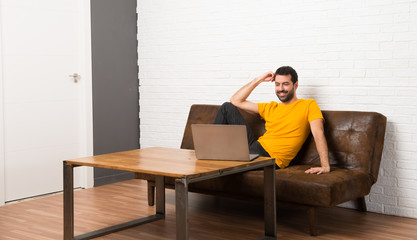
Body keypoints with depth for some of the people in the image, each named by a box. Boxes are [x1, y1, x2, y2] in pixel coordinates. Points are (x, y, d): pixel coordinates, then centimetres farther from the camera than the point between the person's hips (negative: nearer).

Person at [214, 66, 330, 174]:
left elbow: (318, 133, -10)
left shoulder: (308, 105, 4)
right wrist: (258, 80, 16)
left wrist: (325, 166, -24)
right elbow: (236, 100, 21)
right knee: (227, 107, 5)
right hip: (255, 146, 7)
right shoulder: (271, 108, 22)